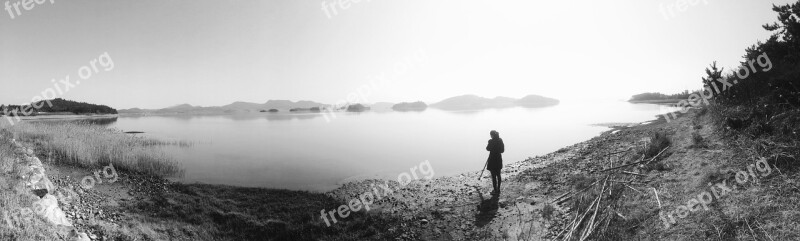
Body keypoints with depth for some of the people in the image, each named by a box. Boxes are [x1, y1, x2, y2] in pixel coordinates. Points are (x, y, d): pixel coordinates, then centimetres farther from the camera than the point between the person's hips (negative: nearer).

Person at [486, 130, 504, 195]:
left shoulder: (491, 141, -18)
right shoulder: (500, 140, 1)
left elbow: (488, 149, -5)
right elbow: (502, 150, 7)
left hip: (492, 160, -7)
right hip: (499, 159, 7)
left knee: (493, 176, 1)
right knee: (498, 175, 17)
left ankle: (495, 191, 6)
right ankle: (498, 189, 26)